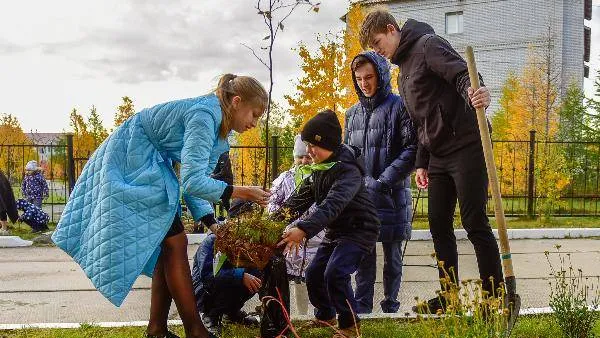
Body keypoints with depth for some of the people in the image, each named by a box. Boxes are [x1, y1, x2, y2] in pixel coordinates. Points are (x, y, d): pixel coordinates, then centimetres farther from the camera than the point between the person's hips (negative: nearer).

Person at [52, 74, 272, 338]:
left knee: (167, 244, 6)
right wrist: (241, 192, -25)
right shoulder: (204, 115, -26)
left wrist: (211, 223, -5)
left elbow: (195, 179, 6)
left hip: (150, 167, 10)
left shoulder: (216, 127, 5)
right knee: (174, 244, -10)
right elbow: (192, 182, -33)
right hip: (130, 164, -10)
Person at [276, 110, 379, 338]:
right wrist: (277, 220, -15)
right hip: (335, 230, 9)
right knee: (314, 274, 10)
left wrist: (303, 230, -53)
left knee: (335, 273, -23)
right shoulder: (319, 168, 3)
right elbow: (301, 197, 1)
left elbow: (332, 205, -41)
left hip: (359, 229, -9)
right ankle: (325, 316, 35)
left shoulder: (348, 170, -27)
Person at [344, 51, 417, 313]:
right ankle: (362, 307, 14)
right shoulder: (352, 113, 14)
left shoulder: (399, 107, -3)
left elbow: (411, 150, -11)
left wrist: (383, 181, -18)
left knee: (392, 254, 6)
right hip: (360, 194, 4)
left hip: (392, 194, -4)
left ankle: (390, 306, 18)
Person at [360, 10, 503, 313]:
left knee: (475, 223, -7)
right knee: (439, 225, 8)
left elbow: (462, 74, -21)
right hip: (438, 156, 9)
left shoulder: (427, 44, -5)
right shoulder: (403, 73, 22)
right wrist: (421, 163, 18)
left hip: (465, 146, -9)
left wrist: (475, 94, -43)